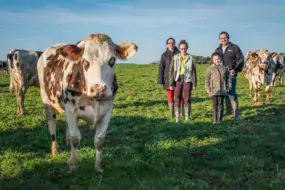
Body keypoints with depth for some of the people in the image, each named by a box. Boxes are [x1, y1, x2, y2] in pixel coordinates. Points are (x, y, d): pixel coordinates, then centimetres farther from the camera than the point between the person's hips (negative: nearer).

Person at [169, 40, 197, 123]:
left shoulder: (190, 58, 2)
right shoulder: (175, 58, 3)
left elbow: (193, 72, 5)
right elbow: (171, 71, 4)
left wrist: (194, 84, 1)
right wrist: (171, 83, -1)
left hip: (187, 80, -1)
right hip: (178, 80, 1)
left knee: (187, 99, 2)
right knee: (177, 100, 1)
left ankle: (187, 118, 10)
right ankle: (177, 118, 6)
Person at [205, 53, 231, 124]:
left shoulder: (224, 68, 7)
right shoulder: (210, 68, 2)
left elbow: (228, 78, 13)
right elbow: (207, 79, 2)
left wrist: (228, 87, 7)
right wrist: (207, 88, -5)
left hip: (222, 90, 1)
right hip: (213, 90, -1)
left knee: (220, 104, 2)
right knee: (215, 104, 2)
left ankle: (219, 119, 8)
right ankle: (214, 119, 8)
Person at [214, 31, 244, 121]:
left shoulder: (234, 48, 2)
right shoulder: (218, 50, 17)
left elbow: (241, 59, -2)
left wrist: (236, 70, -16)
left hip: (231, 74, -5)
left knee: (232, 94, -11)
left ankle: (236, 114, -8)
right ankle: (228, 110, 23)